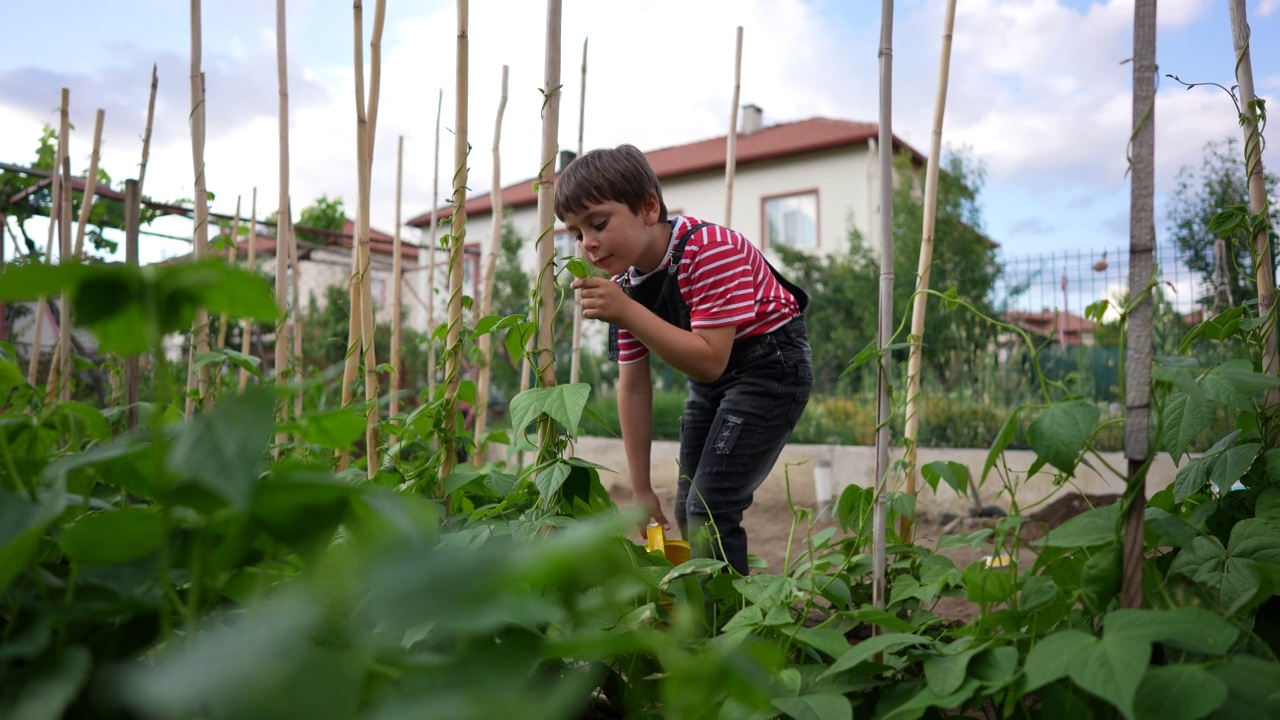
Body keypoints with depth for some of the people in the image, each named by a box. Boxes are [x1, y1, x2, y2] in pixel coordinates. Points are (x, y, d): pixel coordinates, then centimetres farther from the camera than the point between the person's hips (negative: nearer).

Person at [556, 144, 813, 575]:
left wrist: (625, 313, -40)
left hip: (771, 366, -8)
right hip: (711, 377, 8)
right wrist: (641, 490, -2)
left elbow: (710, 361, -33)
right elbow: (633, 387, -2)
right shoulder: (626, 284, -5)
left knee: (711, 507, -16)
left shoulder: (711, 249, -28)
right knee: (687, 510, 9)